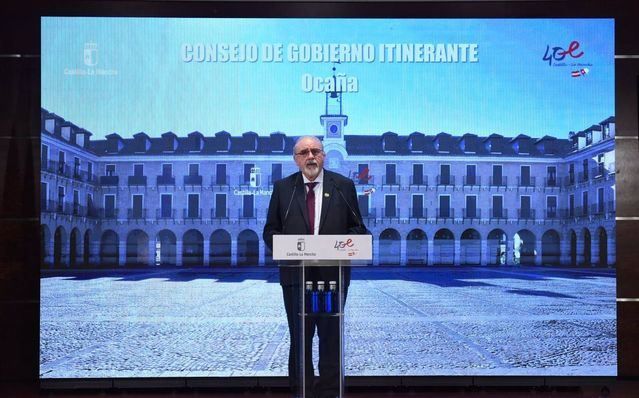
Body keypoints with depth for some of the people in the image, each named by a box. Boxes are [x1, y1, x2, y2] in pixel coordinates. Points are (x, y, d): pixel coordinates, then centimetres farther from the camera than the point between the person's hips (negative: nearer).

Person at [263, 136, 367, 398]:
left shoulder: (344, 186, 5)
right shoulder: (283, 188, 6)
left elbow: (358, 228, 7)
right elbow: (270, 231, 7)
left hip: (334, 273, 0)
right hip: (295, 274, 0)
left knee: (331, 335, 6)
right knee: (300, 336, 6)